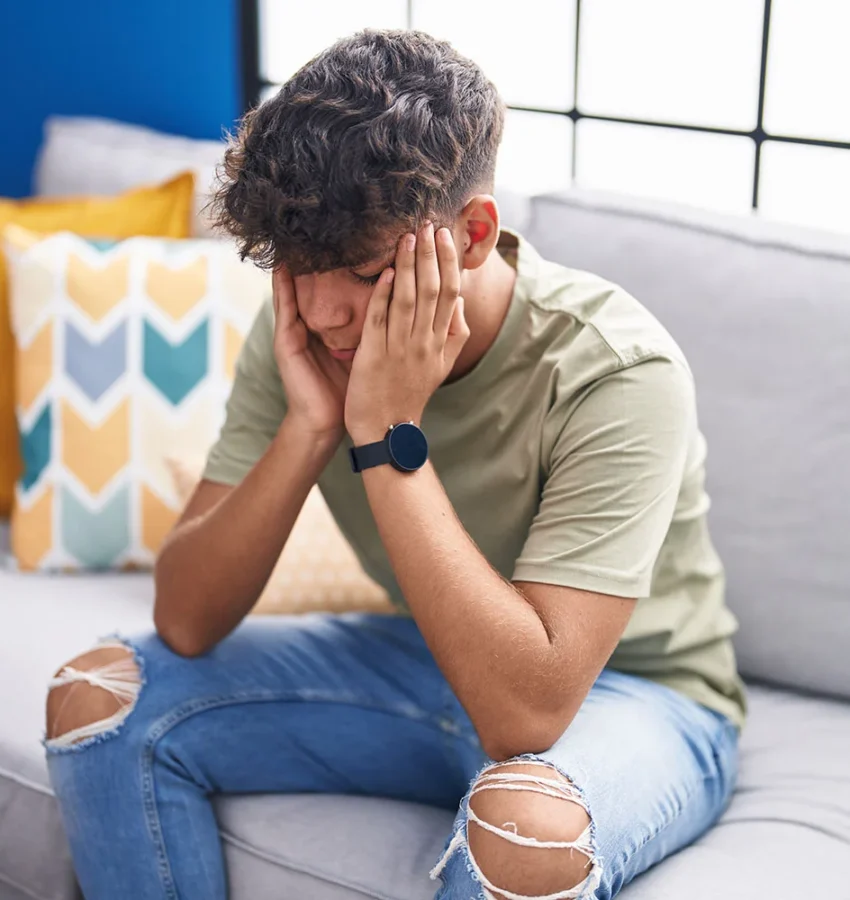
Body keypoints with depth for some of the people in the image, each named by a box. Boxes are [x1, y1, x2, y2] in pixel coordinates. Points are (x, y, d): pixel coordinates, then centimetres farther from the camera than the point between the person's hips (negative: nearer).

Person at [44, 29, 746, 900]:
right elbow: (184, 624, -14)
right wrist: (308, 427, -29)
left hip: (633, 692, -5)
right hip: (430, 662, 5)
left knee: (526, 824, -40)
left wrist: (388, 433, -36)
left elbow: (528, 711, -36)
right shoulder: (303, 328, -12)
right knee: (99, 694, -10)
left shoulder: (616, 372, -28)